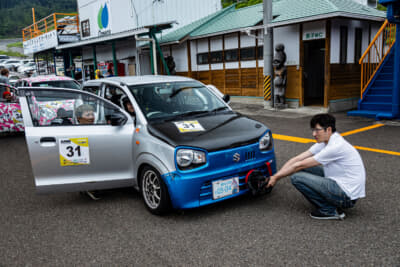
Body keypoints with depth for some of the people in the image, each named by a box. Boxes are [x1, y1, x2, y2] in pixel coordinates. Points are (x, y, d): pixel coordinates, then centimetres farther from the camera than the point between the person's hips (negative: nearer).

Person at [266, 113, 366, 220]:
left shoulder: (336, 146, -23)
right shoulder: (324, 142, 5)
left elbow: (300, 165, -17)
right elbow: (297, 159, 3)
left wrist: (276, 177, -8)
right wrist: (275, 175, -4)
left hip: (347, 195, -9)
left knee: (297, 177, -17)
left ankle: (329, 210, -5)